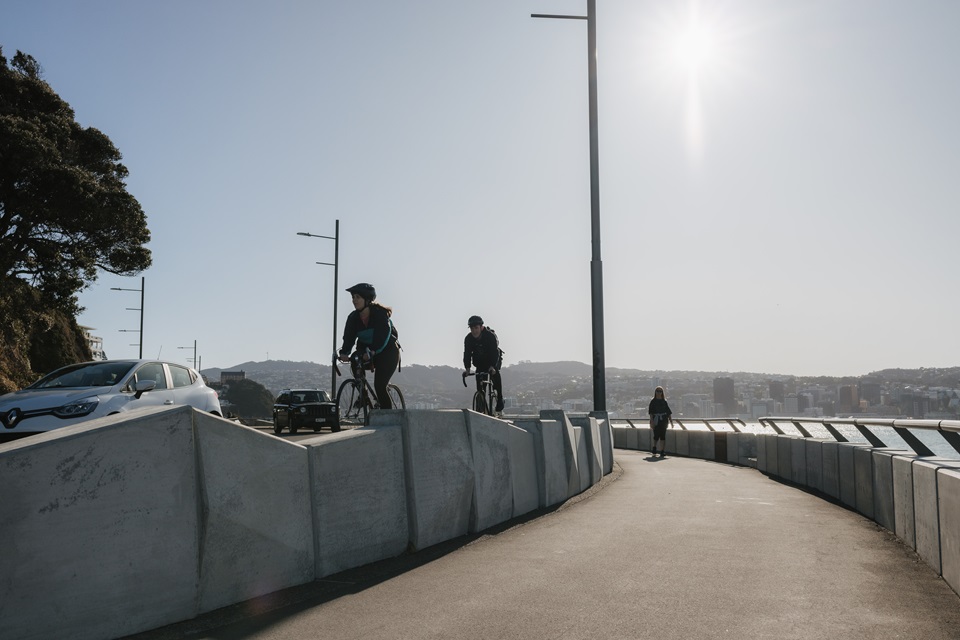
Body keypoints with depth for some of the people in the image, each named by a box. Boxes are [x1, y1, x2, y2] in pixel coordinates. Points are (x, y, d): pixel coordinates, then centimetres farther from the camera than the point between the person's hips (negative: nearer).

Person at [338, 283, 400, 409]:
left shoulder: (380, 313, -20)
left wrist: (372, 351, -50)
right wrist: (344, 353, -37)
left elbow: (383, 335, -34)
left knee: (379, 386, -17)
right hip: (367, 352, 6)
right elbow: (349, 337, -17)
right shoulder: (353, 317, -6)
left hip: (387, 352, -6)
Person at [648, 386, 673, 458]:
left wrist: (670, 420, 3)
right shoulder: (653, 401, 4)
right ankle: (654, 448, 23)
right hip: (656, 421, -2)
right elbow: (651, 412, -2)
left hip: (663, 420, 2)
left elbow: (668, 412, 10)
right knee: (656, 435, -2)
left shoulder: (664, 401, 10)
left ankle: (662, 451, 0)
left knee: (663, 435, -2)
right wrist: (652, 421, -11)